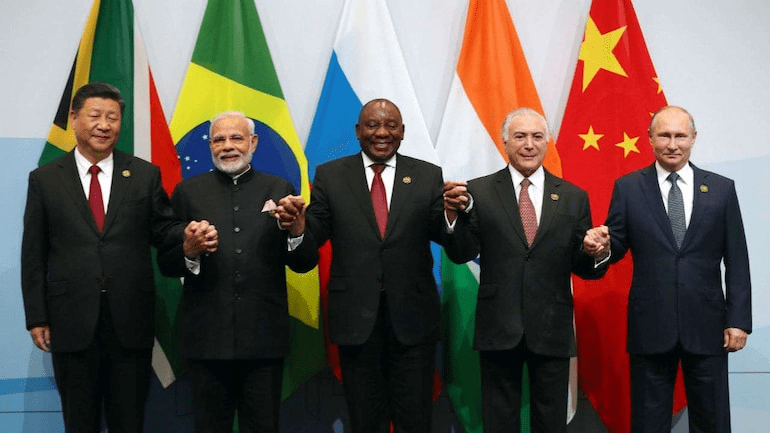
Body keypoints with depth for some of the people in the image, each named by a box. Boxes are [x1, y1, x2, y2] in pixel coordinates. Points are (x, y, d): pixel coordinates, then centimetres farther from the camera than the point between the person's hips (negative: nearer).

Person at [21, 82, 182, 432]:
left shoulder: (145, 175, 4)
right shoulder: (45, 179, 4)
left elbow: (163, 230, 4)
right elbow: (33, 254, 4)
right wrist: (36, 317, 0)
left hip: (131, 321, 0)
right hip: (72, 322, 0)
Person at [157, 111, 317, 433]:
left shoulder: (280, 189, 6)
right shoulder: (188, 192, 5)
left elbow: (304, 264, 4)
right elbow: (166, 265, 3)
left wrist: (297, 231, -16)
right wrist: (190, 251, -18)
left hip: (264, 339, 0)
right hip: (207, 339, 0)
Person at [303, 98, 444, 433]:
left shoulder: (428, 176, 2)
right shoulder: (330, 175, 2)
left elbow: (445, 236, -6)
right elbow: (312, 236, -5)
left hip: (412, 315, 0)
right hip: (355, 315, 0)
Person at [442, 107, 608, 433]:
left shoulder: (574, 198, 3)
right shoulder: (479, 192, -1)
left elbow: (583, 267, 3)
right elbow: (461, 254, -6)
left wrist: (596, 253, -20)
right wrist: (455, 213, -24)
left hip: (552, 330, 1)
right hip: (498, 329, -1)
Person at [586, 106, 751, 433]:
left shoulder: (722, 189, 4)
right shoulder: (628, 188, 2)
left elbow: (737, 261, 4)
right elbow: (616, 248, 3)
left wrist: (738, 320, -1)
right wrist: (601, 243, -21)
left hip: (706, 326, 1)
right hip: (650, 326, -1)